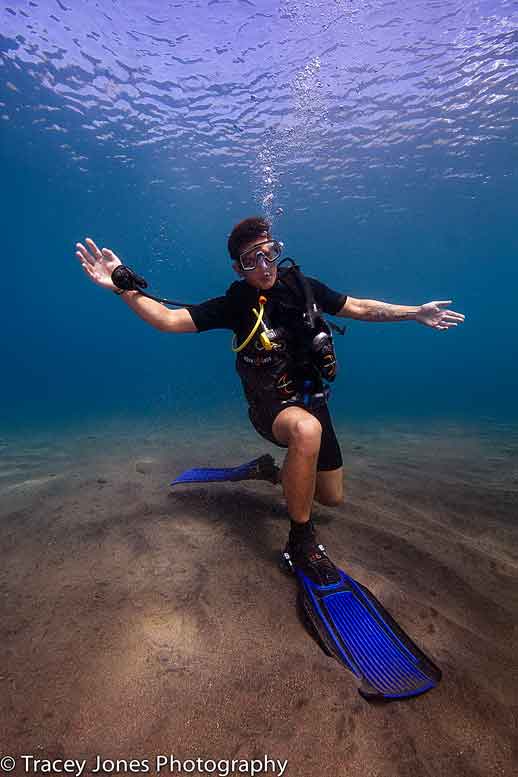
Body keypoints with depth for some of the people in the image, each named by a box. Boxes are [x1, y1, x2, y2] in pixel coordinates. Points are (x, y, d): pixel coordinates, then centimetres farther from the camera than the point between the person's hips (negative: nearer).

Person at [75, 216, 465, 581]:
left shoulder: (304, 287, -4)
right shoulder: (235, 304, -13)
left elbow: (360, 308, 7)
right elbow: (169, 319, -19)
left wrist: (416, 312, 10)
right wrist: (124, 288, -33)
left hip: (313, 400, 5)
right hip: (271, 406, -4)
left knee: (332, 497, 13)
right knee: (307, 429, -42)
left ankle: (276, 471, 42)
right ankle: (301, 540, -19)